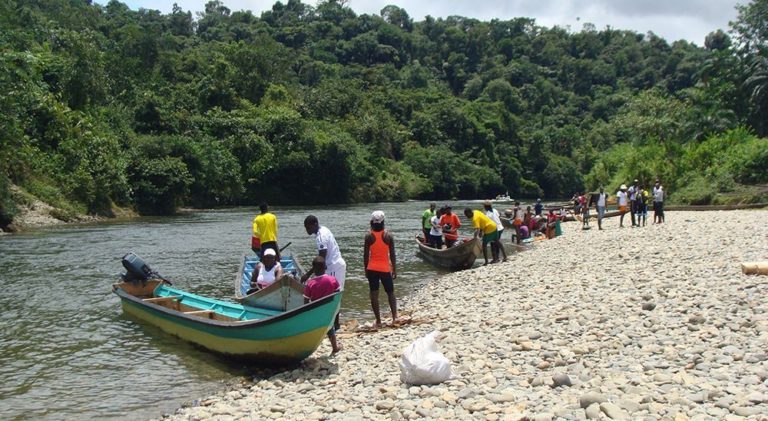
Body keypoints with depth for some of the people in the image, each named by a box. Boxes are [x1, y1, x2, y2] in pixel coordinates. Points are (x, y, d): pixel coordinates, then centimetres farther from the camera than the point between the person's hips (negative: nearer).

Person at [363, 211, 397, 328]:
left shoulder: (369, 236, -5)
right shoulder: (388, 236, -6)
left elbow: (365, 255, -2)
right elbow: (392, 255, -4)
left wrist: (366, 269, 9)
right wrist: (394, 270, 5)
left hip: (372, 269, 0)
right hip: (385, 268, 0)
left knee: (374, 294, 4)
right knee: (390, 293, 14)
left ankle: (378, 321, 4)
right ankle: (395, 316, 1)